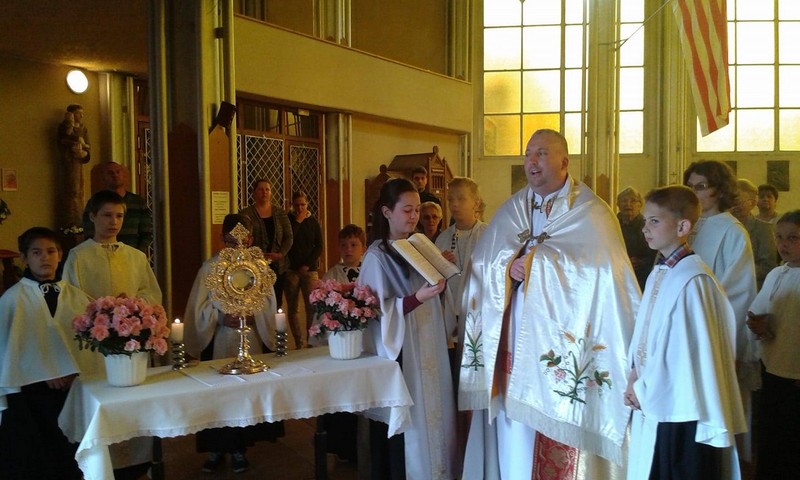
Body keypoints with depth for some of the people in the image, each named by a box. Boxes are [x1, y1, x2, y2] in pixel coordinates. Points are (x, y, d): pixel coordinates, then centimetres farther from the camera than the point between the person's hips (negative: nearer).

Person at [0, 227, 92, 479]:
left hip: (72, 387, 3)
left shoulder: (75, 296, 7)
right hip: (29, 390, -3)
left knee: (68, 454, 9)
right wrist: (45, 374, -10)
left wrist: (74, 371, -10)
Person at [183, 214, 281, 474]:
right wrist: (221, 318, -17)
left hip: (251, 340, 1)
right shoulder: (210, 267, -1)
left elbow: (268, 303, 3)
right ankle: (216, 448, 18)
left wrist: (252, 316, -15)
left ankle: (238, 448, 20)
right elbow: (199, 307, -2)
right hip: (218, 341, -1)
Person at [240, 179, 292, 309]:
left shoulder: (280, 213, 11)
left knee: (277, 302, 4)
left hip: (278, 265, 3)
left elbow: (289, 236, 7)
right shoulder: (246, 214, 3)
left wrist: (281, 254, -8)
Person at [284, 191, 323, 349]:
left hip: (310, 269, 0)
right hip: (291, 269, 0)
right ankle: (298, 344, 6)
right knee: (292, 309, 0)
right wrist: (297, 222, -6)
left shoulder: (313, 222, 8)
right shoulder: (288, 220, 6)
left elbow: (319, 247, 5)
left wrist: (308, 265, -6)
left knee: (312, 307, -11)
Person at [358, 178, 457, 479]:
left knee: (431, 415, 9)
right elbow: (378, 312, -14)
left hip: (427, 348, 6)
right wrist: (418, 298, -23)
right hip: (398, 352, -6)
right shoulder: (377, 257, -9)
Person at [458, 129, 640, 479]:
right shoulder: (509, 210, 14)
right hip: (513, 338, 5)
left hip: (561, 341, -4)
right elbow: (482, 262, 9)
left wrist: (534, 263, -16)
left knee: (560, 431, 0)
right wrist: (509, 266, -13)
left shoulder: (590, 212, -3)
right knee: (512, 431, 9)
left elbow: (600, 269, -15)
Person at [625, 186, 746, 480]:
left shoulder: (692, 279, -17)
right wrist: (636, 375, -1)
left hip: (681, 409, -8)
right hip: (651, 404, 8)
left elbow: (693, 348, -18)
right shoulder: (658, 274, 9)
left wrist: (644, 389, -10)